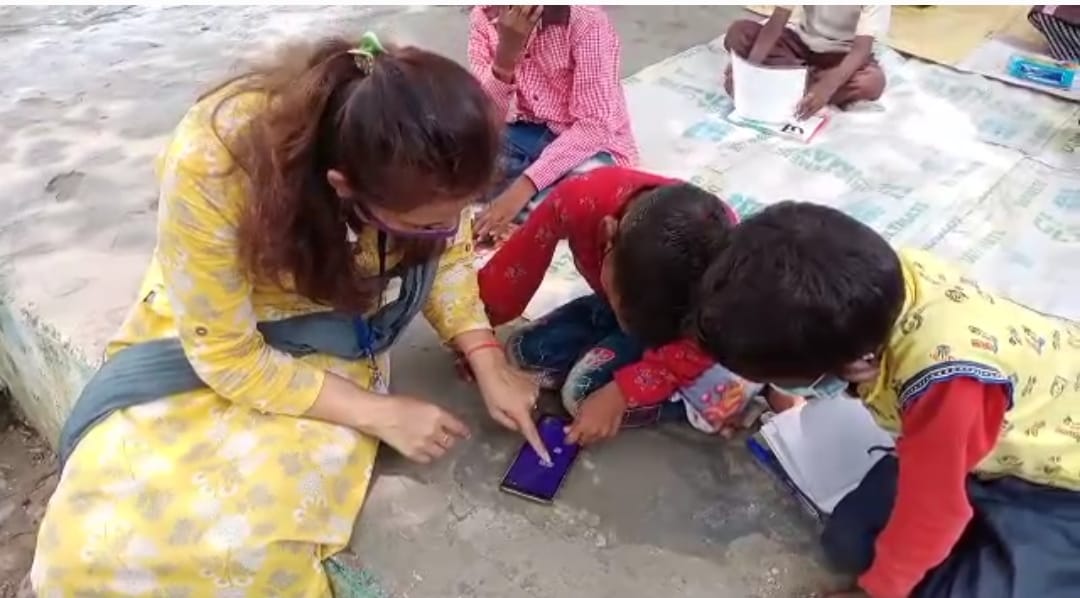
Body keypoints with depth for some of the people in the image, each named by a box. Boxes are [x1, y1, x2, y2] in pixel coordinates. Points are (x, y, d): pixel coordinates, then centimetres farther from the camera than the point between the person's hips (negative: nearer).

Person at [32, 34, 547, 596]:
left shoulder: (422, 159, -23)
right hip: (207, 338, -1)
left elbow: (446, 257, -3)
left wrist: (489, 363, -15)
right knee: (91, 542, -20)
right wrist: (378, 412, -24)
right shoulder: (212, 166, -35)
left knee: (258, 539, -25)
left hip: (329, 336, 2)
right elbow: (228, 356, -24)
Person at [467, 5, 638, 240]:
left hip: (590, 140, -4)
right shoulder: (483, 17, -7)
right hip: (523, 133, 4)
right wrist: (507, 51, -28)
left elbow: (594, 126, -25)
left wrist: (524, 187, -34)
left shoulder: (585, 20, -20)